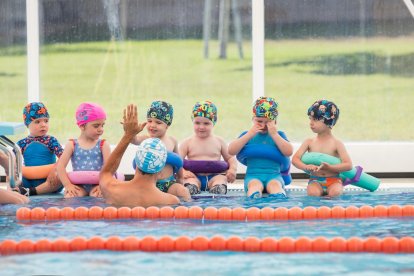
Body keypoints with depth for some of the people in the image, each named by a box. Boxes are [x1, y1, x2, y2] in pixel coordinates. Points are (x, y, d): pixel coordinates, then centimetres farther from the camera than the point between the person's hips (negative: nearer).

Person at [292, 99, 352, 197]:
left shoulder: (336, 143, -1)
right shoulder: (309, 142, 6)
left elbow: (348, 165, -9)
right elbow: (295, 159, -2)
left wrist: (329, 167, -26)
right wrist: (306, 167, -25)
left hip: (333, 180, -1)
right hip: (315, 181, 1)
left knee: (335, 192, -33)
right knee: (313, 193, -31)